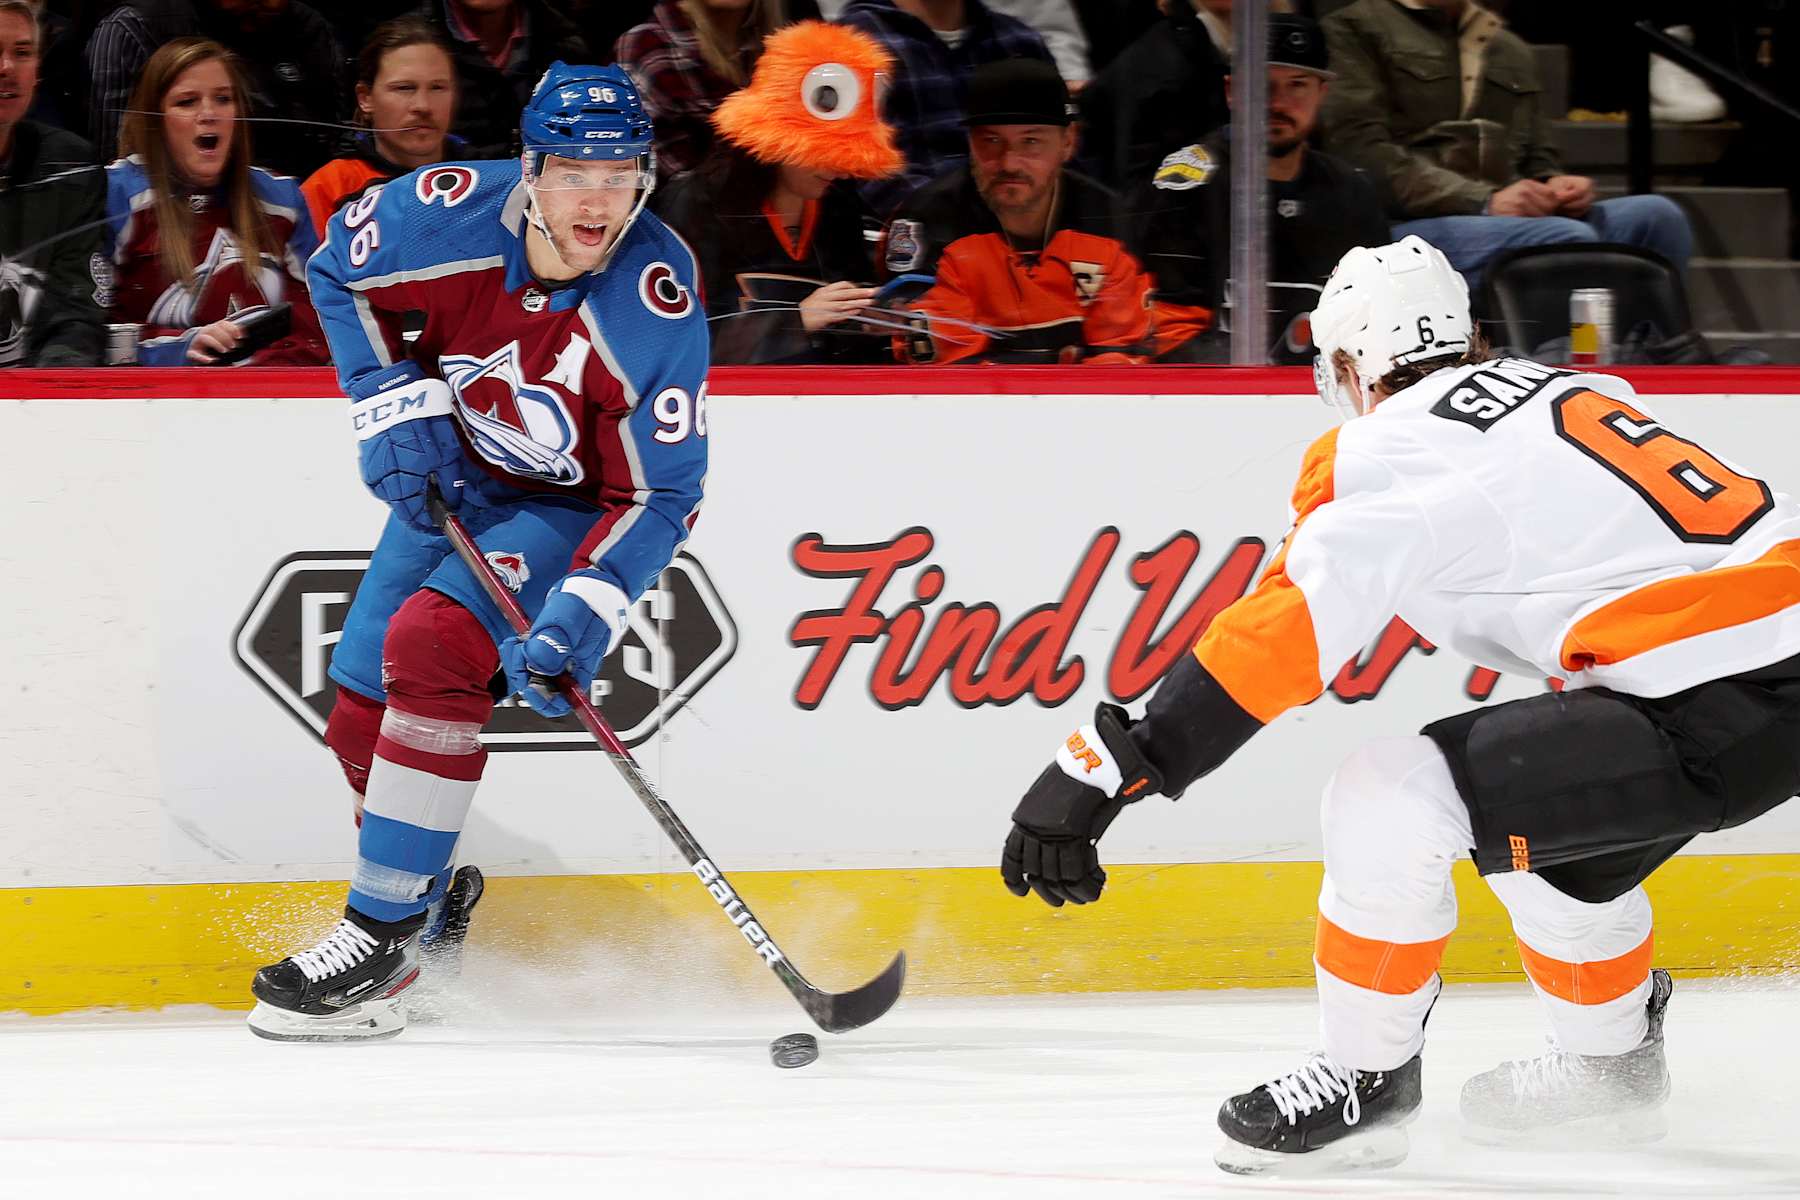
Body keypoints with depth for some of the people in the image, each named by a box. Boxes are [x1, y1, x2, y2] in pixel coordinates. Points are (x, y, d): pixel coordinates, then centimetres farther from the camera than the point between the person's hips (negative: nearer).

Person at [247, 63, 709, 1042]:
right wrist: (391, 404, -10)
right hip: (450, 478, 5)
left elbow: (658, 495, -25)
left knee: (432, 643, -28)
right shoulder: (453, 214, -24)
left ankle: (384, 934, -23)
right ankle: (434, 917, 34)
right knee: (361, 720, 7)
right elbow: (341, 268, 0)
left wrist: (577, 620, -35)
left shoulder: (657, 308, -31)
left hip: (572, 510, -5)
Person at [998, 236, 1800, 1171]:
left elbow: (1282, 630, -15)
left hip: (1720, 710, -9)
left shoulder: (1389, 453, -5)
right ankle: (1611, 1063, 47)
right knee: (1531, 812, 31)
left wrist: (1103, 769, -16)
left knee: (1386, 799, -8)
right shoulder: (1561, 391, 19)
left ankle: (1367, 1082, 7)